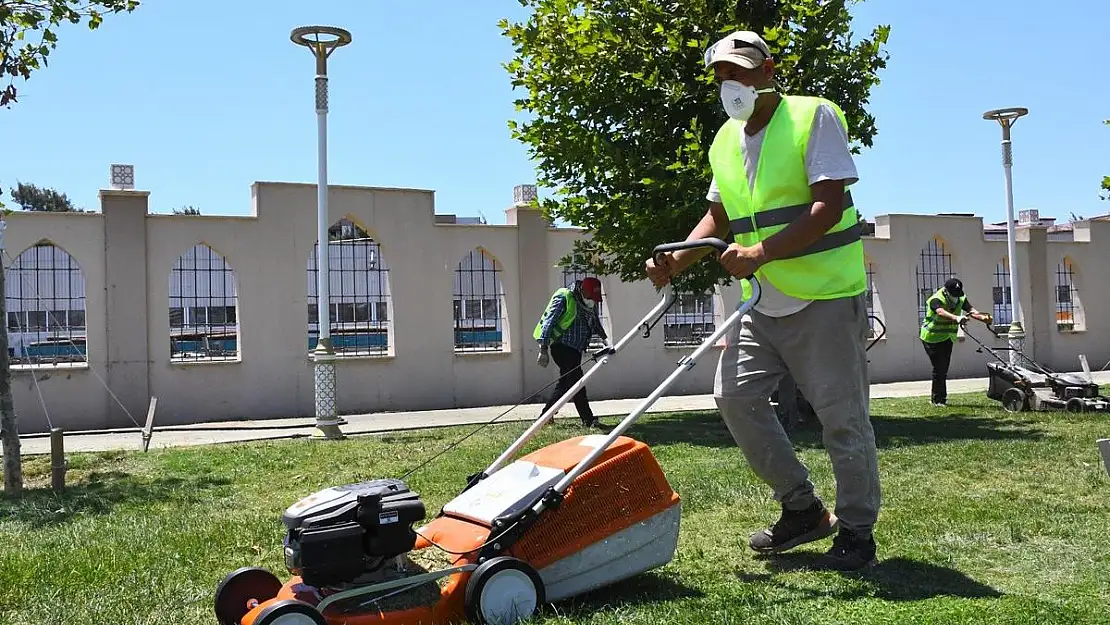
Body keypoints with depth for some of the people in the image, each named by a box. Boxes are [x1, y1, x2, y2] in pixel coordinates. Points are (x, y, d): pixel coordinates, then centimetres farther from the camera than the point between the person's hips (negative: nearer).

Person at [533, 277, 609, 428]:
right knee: (576, 382, -10)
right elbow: (548, 322, -14)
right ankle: (588, 420, -7)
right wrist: (544, 349, -18)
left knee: (565, 383, 12)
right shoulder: (564, 298, -12)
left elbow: (596, 325, 22)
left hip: (575, 350, 9)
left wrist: (605, 338, 5)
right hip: (562, 347, -9)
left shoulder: (592, 305, 11)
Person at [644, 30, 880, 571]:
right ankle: (801, 508, 15)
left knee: (842, 417, -1)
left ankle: (856, 531, 17)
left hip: (825, 298, -7)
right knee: (734, 395, -1)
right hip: (762, 304, 7)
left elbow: (828, 207, -19)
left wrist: (760, 253, -29)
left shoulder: (814, 117, -9)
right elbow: (718, 217, 19)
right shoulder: (725, 141, 12)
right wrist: (677, 260, 1)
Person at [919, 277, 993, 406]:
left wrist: (984, 318, -41)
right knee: (939, 368, -12)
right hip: (931, 338, -7)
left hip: (947, 338, 7)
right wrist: (957, 318, -65)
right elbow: (941, 312, -46)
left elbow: (972, 311, -20)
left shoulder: (961, 299, -4)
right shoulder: (936, 300, -24)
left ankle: (938, 398, 23)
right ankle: (938, 400, -4)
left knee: (943, 369, 11)